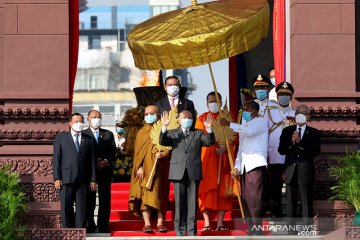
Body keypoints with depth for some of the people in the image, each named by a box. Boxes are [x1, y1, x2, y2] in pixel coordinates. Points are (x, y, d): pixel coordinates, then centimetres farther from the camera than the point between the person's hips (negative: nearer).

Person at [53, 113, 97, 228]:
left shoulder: (89, 140, 13)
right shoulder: (61, 138, 9)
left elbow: (92, 161, 11)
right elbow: (56, 159, 3)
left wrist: (93, 180, 4)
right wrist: (57, 178, -5)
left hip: (82, 180, 1)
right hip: (66, 179, -1)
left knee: (81, 209, 1)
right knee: (66, 208, 0)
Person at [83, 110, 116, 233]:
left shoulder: (108, 134, 15)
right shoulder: (83, 134, 6)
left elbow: (113, 150, 7)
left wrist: (106, 161, -10)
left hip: (105, 171, 2)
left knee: (105, 199, 1)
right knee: (89, 200, -1)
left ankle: (103, 226, 5)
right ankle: (90, 226, 4)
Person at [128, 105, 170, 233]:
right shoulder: (142, 132, 14)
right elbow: (138, 151, 7)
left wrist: (163, 153, -19)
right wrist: (139, 167, -6)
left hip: (160, 169, -1)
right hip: (145, 169, 1)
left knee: (160, 194, -3)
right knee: (145, 194, -8)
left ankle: (160, 222, 0)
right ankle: (147, 224, -11)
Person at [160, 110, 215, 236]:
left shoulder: (198, 134, 13)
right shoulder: (172, 133, 12)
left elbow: (210, 142, -3)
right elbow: (162, 142, -5)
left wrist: (208, 129, -21)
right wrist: (164, 127, -21)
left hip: (194, 172, 0)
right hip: (178, 172, 0)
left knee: (192, 202, 2)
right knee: (180, 202, 3)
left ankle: (192, 232, 7)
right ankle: (180, 232, 9)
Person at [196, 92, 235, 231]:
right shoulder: (202, 119, 10)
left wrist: (225, 147, -13)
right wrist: (215, 147, -14)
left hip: (224, 158, 1)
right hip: (207, 158, -1)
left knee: (222, 189, -3)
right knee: (207, 188, -7)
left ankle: (220, 223, -2)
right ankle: (206, 223, -7)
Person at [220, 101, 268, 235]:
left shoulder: (260, 122, 3)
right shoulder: (244, 126, 26)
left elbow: (249, 131, -18)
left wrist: (229, 124, -13)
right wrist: (237, 167, 11)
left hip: (256, 164, -8)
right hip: (245, 166, 8)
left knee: (255, 199, -12)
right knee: (246, 199, 5)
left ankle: (256, 230, -11)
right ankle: (251, 229, 10)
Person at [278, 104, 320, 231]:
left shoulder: (314, 133, 4)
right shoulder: (287, 131, 12)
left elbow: (316, 151, -9)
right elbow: (281, 150, 3)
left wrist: (300, 142, -17)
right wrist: (291, 143, -15)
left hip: (306, 172, -2)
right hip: (291, 171, 3)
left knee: (306, 202, -2)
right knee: (290, 202, 7)